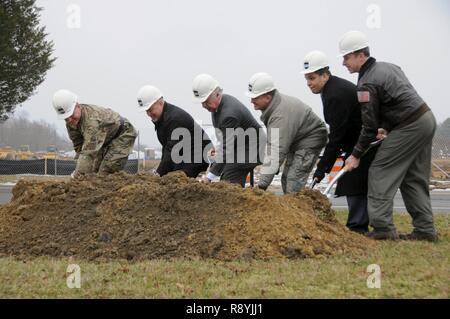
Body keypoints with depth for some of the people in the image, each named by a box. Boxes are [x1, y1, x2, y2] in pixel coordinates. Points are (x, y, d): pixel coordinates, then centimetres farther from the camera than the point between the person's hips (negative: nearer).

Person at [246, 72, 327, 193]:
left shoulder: (281, 116, -36)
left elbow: (276, 152, -41)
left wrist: (262, 184, -43)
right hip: (295, 140, 10)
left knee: (294, 180, -20)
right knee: (286, 179, 11)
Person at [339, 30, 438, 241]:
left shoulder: (367, 84, -13)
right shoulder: (387, 67, 15)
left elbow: (369, 125, -12)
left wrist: (356, 155, -4)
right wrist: (386, 128, 25)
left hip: (410, 127, -10)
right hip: (427, 119, 10)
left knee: (381, 172, -5)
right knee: (414, 178, 14)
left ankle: (382, 227, -10)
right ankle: (425, 229, 14)